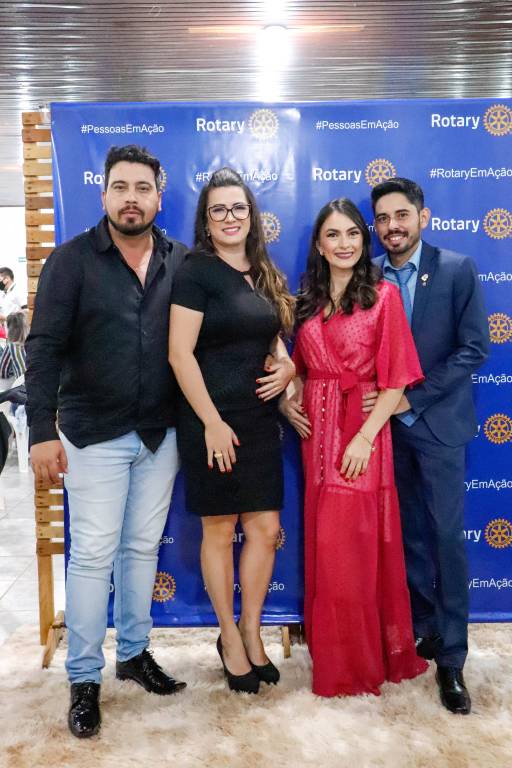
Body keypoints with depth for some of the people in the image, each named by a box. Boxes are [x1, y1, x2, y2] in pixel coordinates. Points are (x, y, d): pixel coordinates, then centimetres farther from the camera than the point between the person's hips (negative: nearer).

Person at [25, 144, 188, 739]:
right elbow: (44, 347, -9)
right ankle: (84, 678, 19)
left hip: (161, 434, 3)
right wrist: (42, 430, -15)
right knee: (92, 554, 3)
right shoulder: (72, 259, -6)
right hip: (93, 434, -3)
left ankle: (134, 652, 33)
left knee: (142, 548, 14)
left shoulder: (181, 262, 2)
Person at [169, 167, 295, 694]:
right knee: (219, 532, 7)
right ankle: (230, 638, 26)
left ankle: (251, 631, 29)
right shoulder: (196, 272, -8)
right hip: (212, 420, -6)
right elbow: (180, 354, -14)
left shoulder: (264, 276, 13)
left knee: (265, 529, 9)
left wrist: (287, 365, 0)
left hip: (260, 419, 6)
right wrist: (212, 422, -17)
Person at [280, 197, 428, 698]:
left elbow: (395, 378, -10)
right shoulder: (308, 299, 11)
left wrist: (364, 437, -17)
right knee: (324, 543, 13)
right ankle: (332, 653, 32)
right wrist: (289, 396, 0)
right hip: (315, 430, 5)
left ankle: (361, 660, 21)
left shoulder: (382, 295, -5)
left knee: (355, 545, 1)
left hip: (361, 431, -5)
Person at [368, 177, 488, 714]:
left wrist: (413, 397, -14)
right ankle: (423, 628, 29)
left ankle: (451, 658, 12)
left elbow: (474, 349, -9)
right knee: (409, 533, 12)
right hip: (388, 424, 3)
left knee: (446, 537, 0)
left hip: (437, 423, -3)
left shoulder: (457, 270, -5)